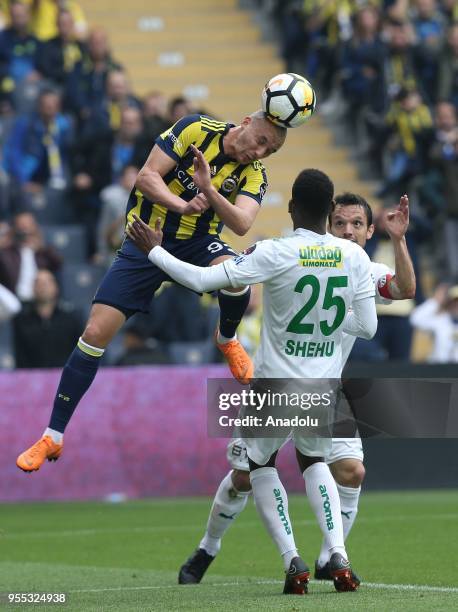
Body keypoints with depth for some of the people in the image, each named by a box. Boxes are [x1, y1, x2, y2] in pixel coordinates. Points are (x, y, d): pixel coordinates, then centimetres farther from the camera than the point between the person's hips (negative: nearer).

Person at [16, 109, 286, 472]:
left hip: (196, 242, 1)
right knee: (95, 333, -10)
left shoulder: (254, 175, -6)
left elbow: (241, 224, -22)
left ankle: (227, 340, 2)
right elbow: (147, 177, -16)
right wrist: (183, 205, -32)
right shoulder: (196, 130, -11)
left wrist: (209, 191, -39)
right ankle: (53, 436, 2)